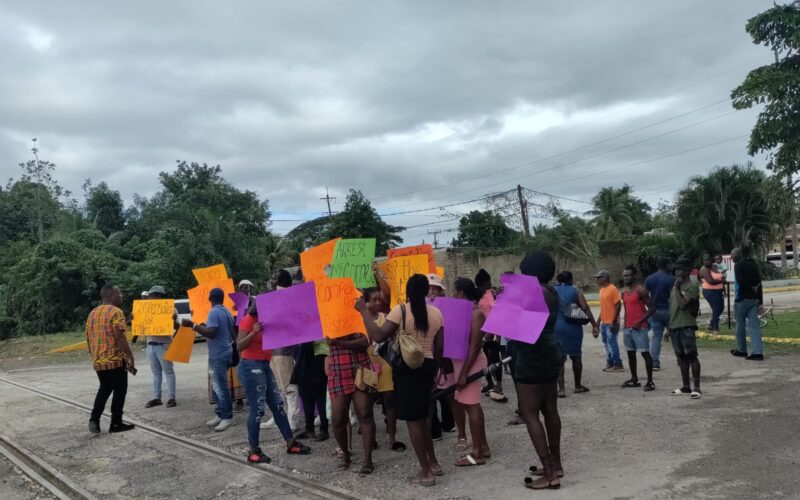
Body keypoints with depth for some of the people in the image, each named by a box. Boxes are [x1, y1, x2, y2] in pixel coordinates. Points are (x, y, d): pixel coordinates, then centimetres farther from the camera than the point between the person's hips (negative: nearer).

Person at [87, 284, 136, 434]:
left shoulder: (92, 313, 12)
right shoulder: (116, 312, -13)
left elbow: (88, 338, 17)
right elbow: (120, 338, -19)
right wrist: (130, 358, -15)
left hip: (98, 361, 7)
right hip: (115, 360, -7)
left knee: (104, 389, 21)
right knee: (119, 391, 5)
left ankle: (94, 419, 10)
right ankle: (116, 424, 9)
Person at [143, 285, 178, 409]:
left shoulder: (170, 308, -4)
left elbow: (175, 327, -8)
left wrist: (174, 320, -30)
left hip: (163, 344, -6)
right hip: (150, 344, 6)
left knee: (168, 371, -1)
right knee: (156, 372, 10)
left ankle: (172, 398, 1)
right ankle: (156, 398, 14)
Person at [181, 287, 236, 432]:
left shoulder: (214, 312, -15)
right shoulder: (227, 312, 13)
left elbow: (211, 333, -25)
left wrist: (193, 325, -20)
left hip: (219, 355, -10)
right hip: (225, 353, 10)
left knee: (221, 387, -6)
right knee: (217, 386, 15)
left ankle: (227, 417, -2)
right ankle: (221, 415, 18)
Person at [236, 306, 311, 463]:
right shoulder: (249, 320, -11)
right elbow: (239, 346, -16)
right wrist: (254, 332, -29)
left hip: (265, 365, 8)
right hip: (251, 366, -8)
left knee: (278, 405, 10)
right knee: (257, 408, -6)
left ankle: (290, 443, 18)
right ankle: (253, 451, 3)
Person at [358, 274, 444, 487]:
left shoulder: (400, 310, -12)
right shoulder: (437, 313, 3)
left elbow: (378, 336, -18)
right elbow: (439, 347, 5)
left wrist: (363, 311, -11)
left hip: (407, 367, -5)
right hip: (427, 366, 6)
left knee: (412, 420, 3)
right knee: (421, 417, 21)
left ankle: (426, 472, 7)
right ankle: (433, 464, 28)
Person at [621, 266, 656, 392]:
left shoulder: (640, 290, -11)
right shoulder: (624, 292, 13)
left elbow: (652, 308, -14)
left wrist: (639, 321, -20)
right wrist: (625, 326, 17)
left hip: (639, 327, -8)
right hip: (628, 328, 8)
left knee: (645, 353, -7)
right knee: (630, 353, 12)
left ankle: (650, 382, -4)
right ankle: (634, 379, 22)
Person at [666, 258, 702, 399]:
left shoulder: (692, 287, -9)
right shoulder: (676, 286, 17)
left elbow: (683, 304, -21)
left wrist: (677, 289, -14)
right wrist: (669, 328, 18)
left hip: (687, 327, -8)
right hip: (675, 327, 8)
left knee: (691, 356, -6)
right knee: (681, 357, 12)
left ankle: (696, 387, -3)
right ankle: (686, 386, 19)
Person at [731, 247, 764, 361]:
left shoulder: (738, 265, -9)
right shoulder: (753, 264, 13)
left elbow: (741, 282, -23)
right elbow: (759, 284, 12)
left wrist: (751, 287, -4)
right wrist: (761, 302, 13)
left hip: (743, 299, -6)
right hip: (755, 299, 6)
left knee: (740, 325, 8)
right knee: (754, 325, 2)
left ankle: (741, 350, 18)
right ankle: (757, 352, -6)